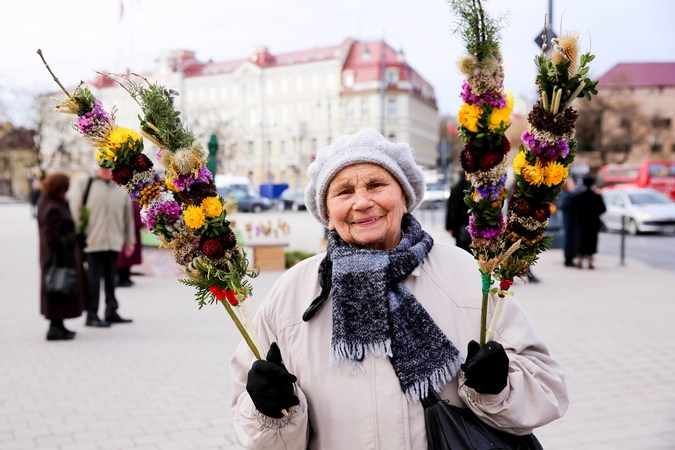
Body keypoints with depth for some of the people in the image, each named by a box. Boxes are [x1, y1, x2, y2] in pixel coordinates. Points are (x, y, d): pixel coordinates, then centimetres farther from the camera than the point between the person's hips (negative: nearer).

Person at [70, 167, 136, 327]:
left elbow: (128, 216, 14)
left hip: (114, 242, 4)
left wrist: (130, 240, 15)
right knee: (93, 281, -1)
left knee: (110, 280, 12)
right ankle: (92, 316, 7)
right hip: (91, 242, -3)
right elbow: (75, 211, -1)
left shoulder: (121, 188, 11)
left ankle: (111, 312, 22)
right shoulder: (85, 184, 1)